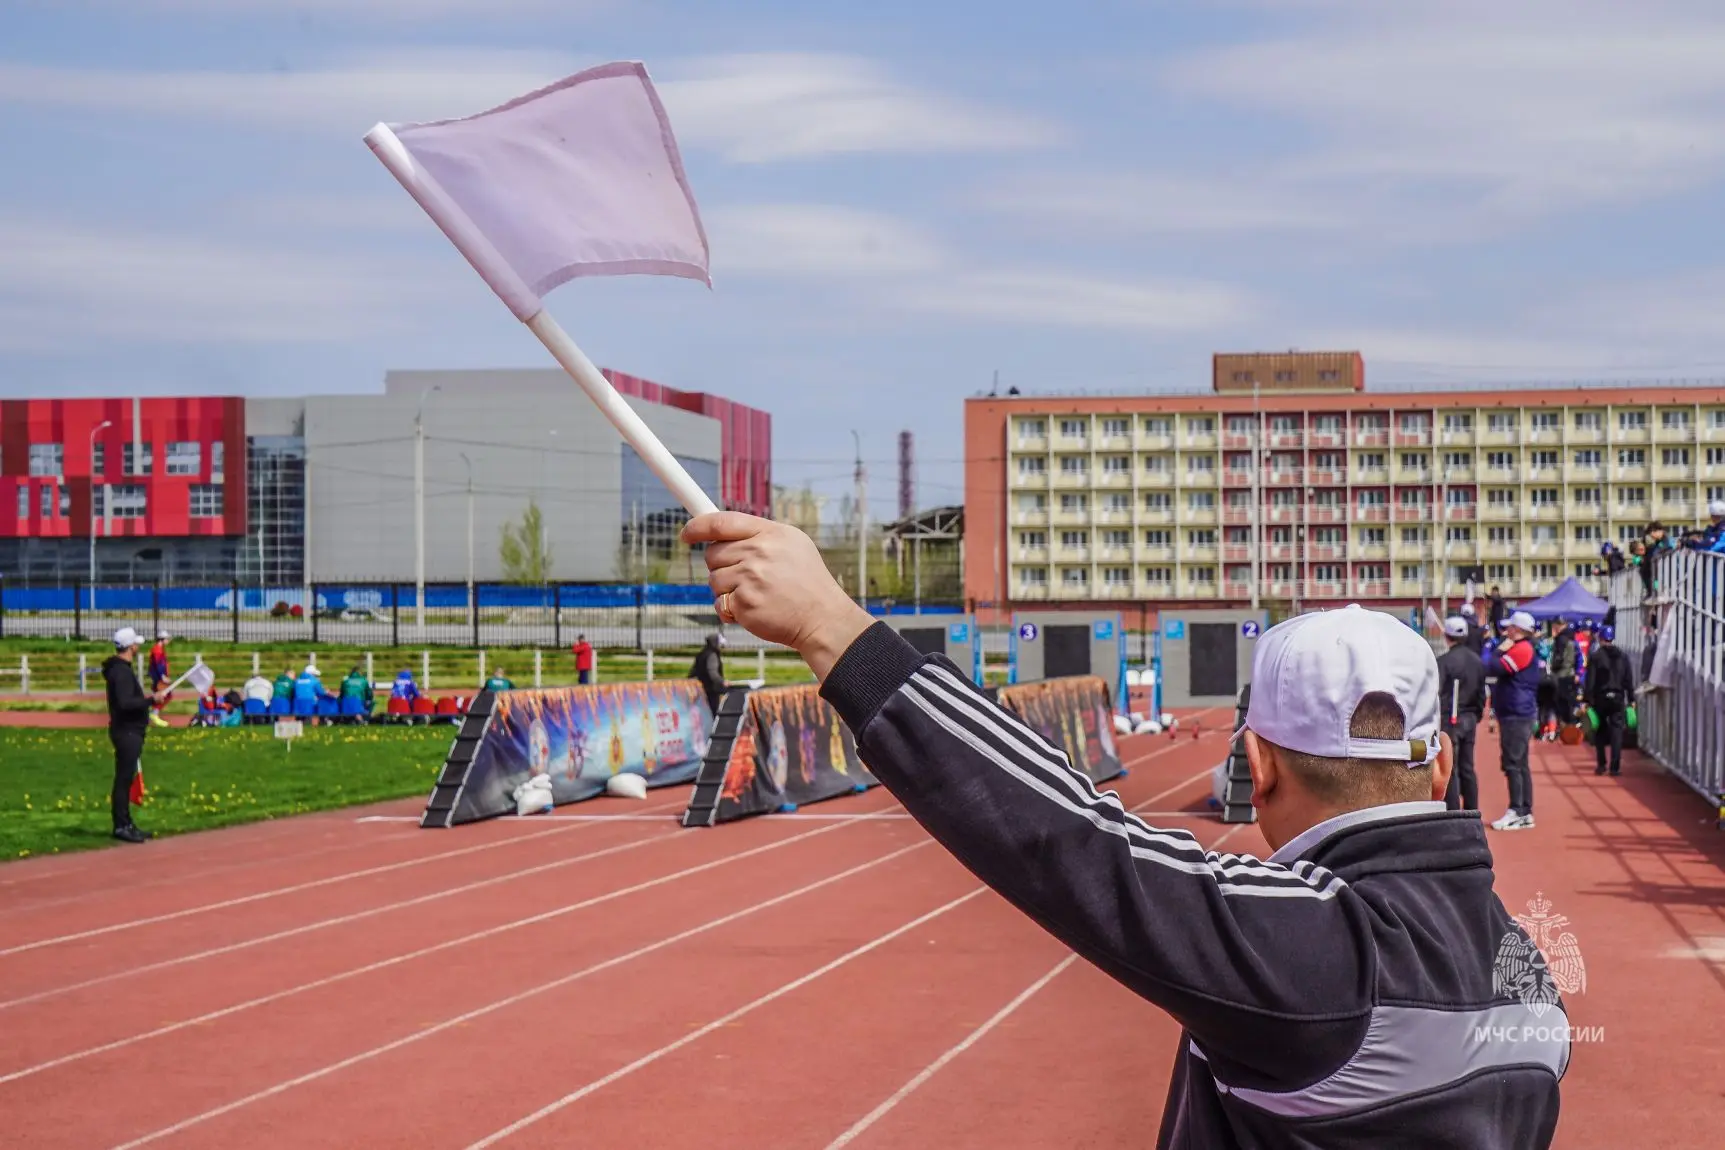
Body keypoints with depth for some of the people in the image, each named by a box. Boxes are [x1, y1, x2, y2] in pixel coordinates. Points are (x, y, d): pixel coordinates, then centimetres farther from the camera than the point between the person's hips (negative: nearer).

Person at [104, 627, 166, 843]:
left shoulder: (123, 668, 16)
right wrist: (151, 699, -19)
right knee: (124, 779, -7)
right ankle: (121, 826, -4)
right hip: (127, 733, -11)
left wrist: (146, 699, 14)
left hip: (130, 731, 11)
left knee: (126, 779, 14)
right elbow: (125, 703, -26)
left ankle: (126, 824, 20)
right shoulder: (122, 671, -17)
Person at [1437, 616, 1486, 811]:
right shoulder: (1477, 661, 8)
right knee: (1467, 768, 14)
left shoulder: (1445, 661, -14)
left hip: (1449, 720, -6)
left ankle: (1453, 815, -7)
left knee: (1450, 770, -4)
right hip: (1470, 720, 6)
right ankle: (1472, 812, 17)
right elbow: (1481, 693, 15)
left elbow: (1435, 693, -14)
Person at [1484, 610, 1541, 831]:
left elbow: (1491, 668, -21)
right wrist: (1499, 648, 6)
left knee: (1512, 764, -10)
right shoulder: (1520, 649, 18)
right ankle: (1525, 813, 14)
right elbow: (1488, 664, 18)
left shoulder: (1521, 650, -14)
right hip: (1518, 715, 11)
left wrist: (1499, 649, -9)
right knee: (1520, 765, 12)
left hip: (1516, 716, -11)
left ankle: (1516, 812, -12)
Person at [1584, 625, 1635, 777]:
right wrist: (1631, 699, 11)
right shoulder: (1622, 656, 4)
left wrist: (1588, 700, -7)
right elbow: (1629, 679, 6)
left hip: (1600, 698, -2)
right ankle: (1615, 767, -6)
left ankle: (1601, 764, 11)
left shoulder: (1596, 656, -6)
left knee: (1600, 731, 12)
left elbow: (1590, 681, -9)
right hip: (1618, 698, 2)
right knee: (1617, 731, 1)